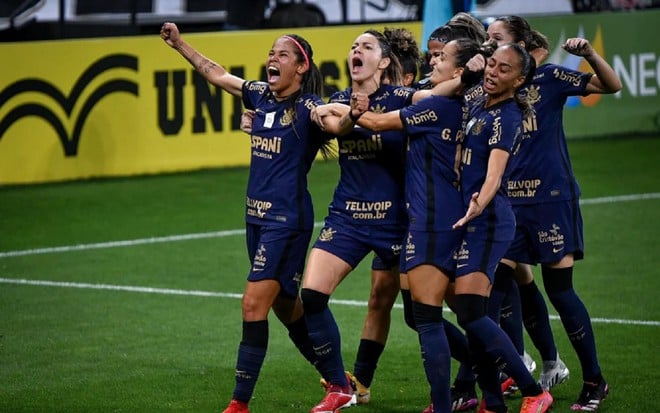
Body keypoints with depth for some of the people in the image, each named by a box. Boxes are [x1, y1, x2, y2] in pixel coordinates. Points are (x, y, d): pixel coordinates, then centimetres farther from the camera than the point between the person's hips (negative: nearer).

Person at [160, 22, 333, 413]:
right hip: (257, 216, 8)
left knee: (254, 304, -12)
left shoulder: (307, 106, -13)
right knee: (284, 305, 16)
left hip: (288, 219, -8)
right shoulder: (261, 95, 7)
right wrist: (180, 43, 25)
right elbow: (217, 73, 20)